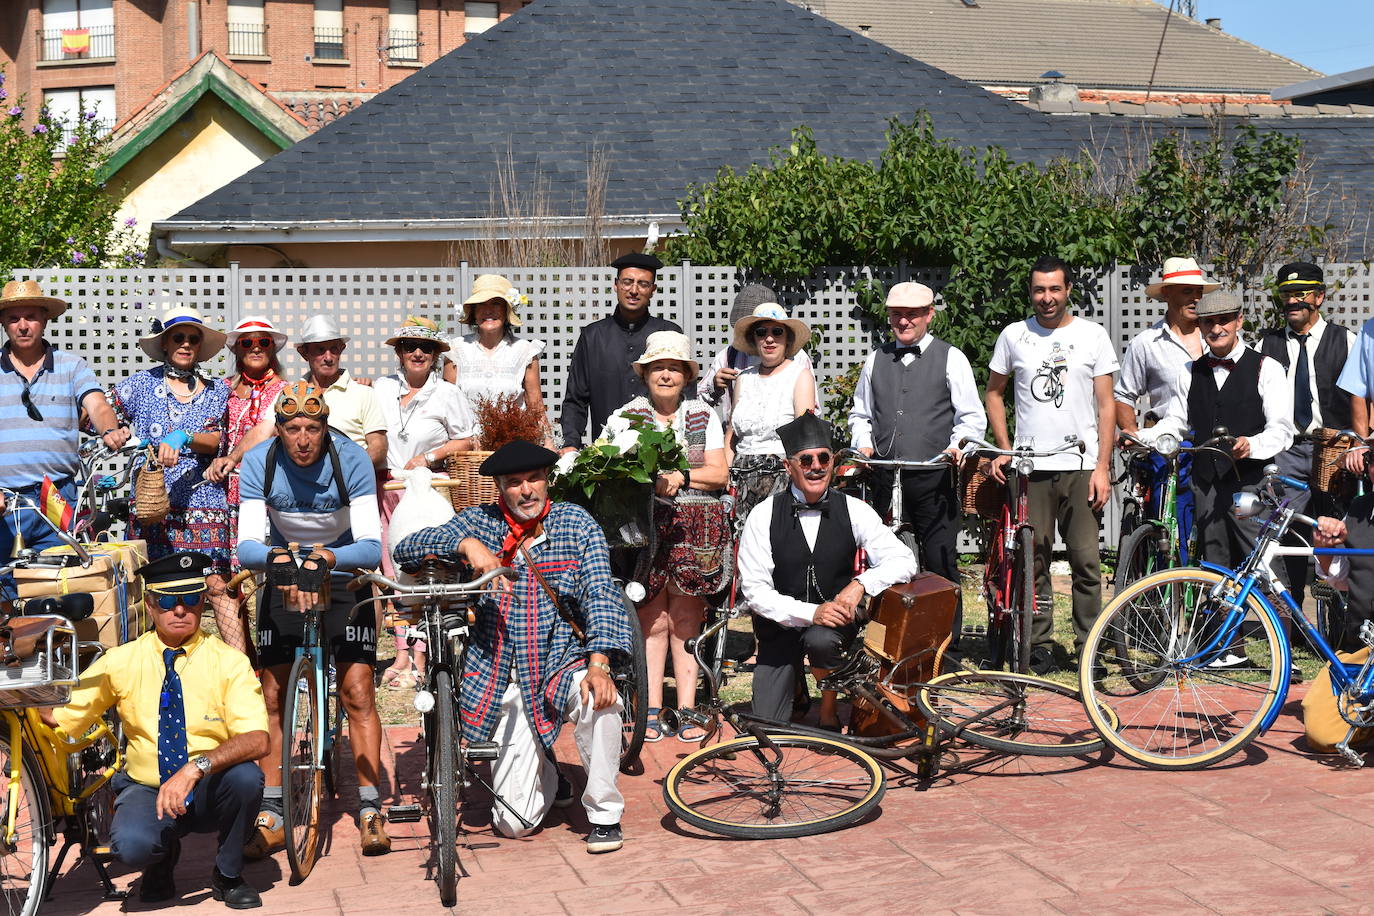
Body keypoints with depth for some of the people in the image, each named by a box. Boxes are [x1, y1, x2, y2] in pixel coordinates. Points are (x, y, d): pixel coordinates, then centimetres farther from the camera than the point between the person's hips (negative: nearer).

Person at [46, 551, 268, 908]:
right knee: (131, 845, -33)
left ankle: (228, 875, -4)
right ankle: (163, 856, 8)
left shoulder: (229, 662, -9)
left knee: (246, 776, -32)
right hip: (147, 789, 0)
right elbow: (60, 718, -3)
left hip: (210, 792, 0)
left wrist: (196, 768, -36)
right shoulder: (121, 661, -2)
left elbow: (256, 740, -22)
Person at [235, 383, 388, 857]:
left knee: (357, 693, -10)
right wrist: (278, 557, -45)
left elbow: (372, 547, -27)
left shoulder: (351, 459, -24)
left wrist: (325, 558, -44)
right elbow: (247, 546, -25)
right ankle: (270, 815, 7)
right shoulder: (258, 463, -20)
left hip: (343, 576, -1)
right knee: (273, 695, -2)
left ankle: (369, 810, -2)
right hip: (284, 577, 2)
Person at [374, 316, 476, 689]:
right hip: (386, 489, 4)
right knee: (393, 571, 3)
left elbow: (466, 440, 5)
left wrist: (430, 457, -6)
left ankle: (419, 658, -5)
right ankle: (401, 653, 9)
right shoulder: (382, 388, 12)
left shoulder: (446, 393, 3)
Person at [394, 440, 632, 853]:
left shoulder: (576, 523, 0)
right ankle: (548, 776, 33)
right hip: (506, 683, 1)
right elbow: (406, 550, -5)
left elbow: (601, 596, -9)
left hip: (565, 666, -1)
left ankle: (604, 814, -13)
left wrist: (599, 664, -25)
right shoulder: (480, 524, 3)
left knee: (599, 699, -38)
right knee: (514, 822, -6)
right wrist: (465, 544, -23)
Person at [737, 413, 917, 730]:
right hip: (781, 626, 0)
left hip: (836, 618, 0)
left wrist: (861, 584, -29)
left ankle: (829, 714, -7)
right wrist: (810, 612, -28)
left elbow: (903, 561, -10)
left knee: (821, 640, -36)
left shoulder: (853, 511, -7)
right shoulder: (764, 516, -11)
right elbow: (754, 588, -15)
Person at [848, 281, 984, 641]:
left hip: (934, 479, -4)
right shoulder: (876, 360, 17)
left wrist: (957, 446, -16)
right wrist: (864, 443, 4)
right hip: (885, 479, 4)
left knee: (941, 563, -3)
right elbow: (860, 413, 24)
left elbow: (973, 418, 2)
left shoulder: (951, 358, 4)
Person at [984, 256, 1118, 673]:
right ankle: (1040, 646, 11)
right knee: (1033, 561, 2)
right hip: (1029, 467, 1)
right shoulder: (1013, 336, 7)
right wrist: (1004, 451, 5)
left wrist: (1102, 467, -4)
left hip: (1081, 466, -1)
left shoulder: (1093, 335, 5)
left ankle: (1088, 646, 5)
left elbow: (1106, 406, 4)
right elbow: (994, 393, 17)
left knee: (1087, 561, -4)